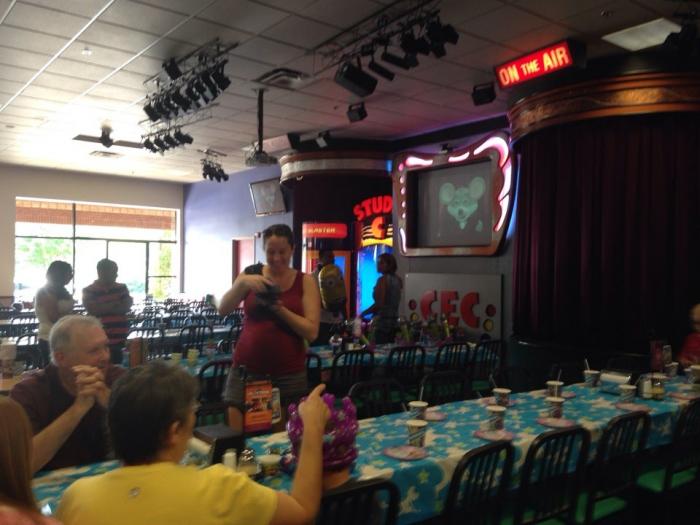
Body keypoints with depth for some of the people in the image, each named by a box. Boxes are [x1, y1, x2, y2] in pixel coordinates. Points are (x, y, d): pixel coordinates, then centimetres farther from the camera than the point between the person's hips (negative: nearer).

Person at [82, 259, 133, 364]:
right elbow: (93, 310, -9)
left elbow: (127, 307, 0)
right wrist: (116, 303, -1)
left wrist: (104, 308, -6)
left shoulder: (122, 288, 11)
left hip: (120, 340, 3)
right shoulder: (89, 291, 2)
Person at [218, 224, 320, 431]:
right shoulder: (251, 274, 6)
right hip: (246, 371, 1)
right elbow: (223, 309, -4)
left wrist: (280, 308, -16)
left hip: (289, 375, -1)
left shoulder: (305, 282, 1)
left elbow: (311, 332, -6)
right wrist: (242, 283, -19)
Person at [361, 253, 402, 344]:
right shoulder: (397, 280, 11)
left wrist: (363, 314, -13)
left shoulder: (383, 279, -13)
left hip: (383, 321, -9)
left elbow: (379, 304, -19)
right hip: (394, 320, 9)